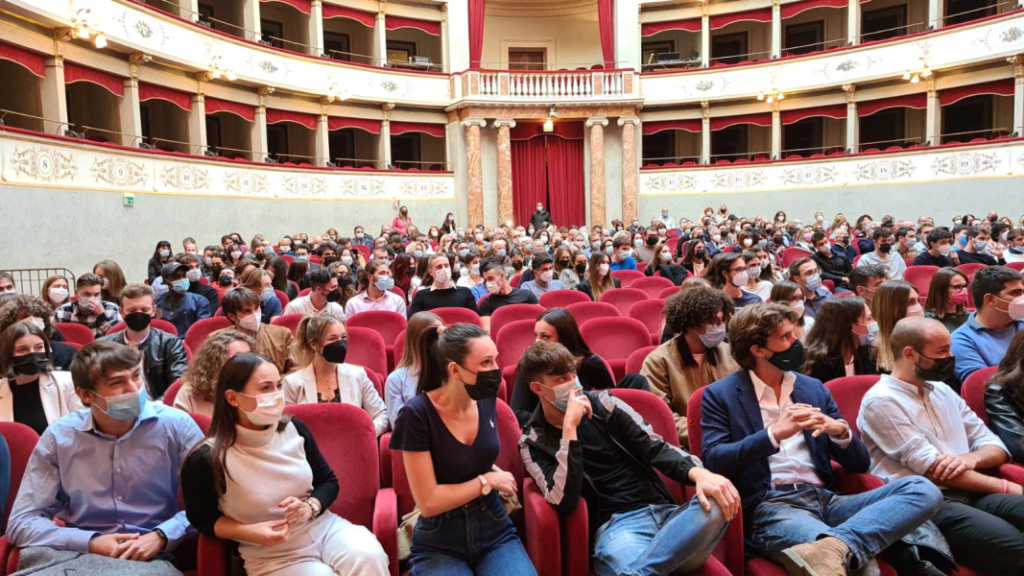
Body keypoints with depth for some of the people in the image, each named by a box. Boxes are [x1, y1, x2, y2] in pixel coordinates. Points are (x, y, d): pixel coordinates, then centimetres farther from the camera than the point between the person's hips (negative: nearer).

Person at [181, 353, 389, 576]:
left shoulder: (294, 429, -2)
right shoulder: (206, 460, -15)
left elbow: (328, 481, 11)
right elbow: (202, 520, 2)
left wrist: (310, 506, -11)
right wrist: (252, 532, -14)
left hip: (323, 526, 3)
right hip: (272, 555, -3)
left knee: (368, 557, -27)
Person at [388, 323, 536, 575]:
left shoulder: (486, 400, -1)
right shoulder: (417, 415, -18)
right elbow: (428, 502, -17)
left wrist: (498, 475, 1)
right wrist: (488, 481, -11)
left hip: (495, 530, 4)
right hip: (439, 543, -4)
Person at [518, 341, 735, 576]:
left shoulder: (602, 403, 10)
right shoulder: (534, 442, 3)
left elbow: (656, 447, 3)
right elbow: (565, 502, -13)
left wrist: (699, 473, -18)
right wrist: (569, 427, -17)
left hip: (664, 513, 7)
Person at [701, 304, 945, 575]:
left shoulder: (813, 388, 18)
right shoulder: (720, 394, 4)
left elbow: (860, 464, 18)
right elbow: (712, 461, -10)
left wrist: (840, 431, -5)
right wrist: (773, 434, -19)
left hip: (825, 499, 8)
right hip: (770, 507, -8)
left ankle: (834, 546, -40)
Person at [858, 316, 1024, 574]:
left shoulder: (942, 391, 20)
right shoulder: (881, 400, -6)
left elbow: (995, 445, 17)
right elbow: (930, 467, -11)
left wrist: (971, 458, -8)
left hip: (971, 493, 7)